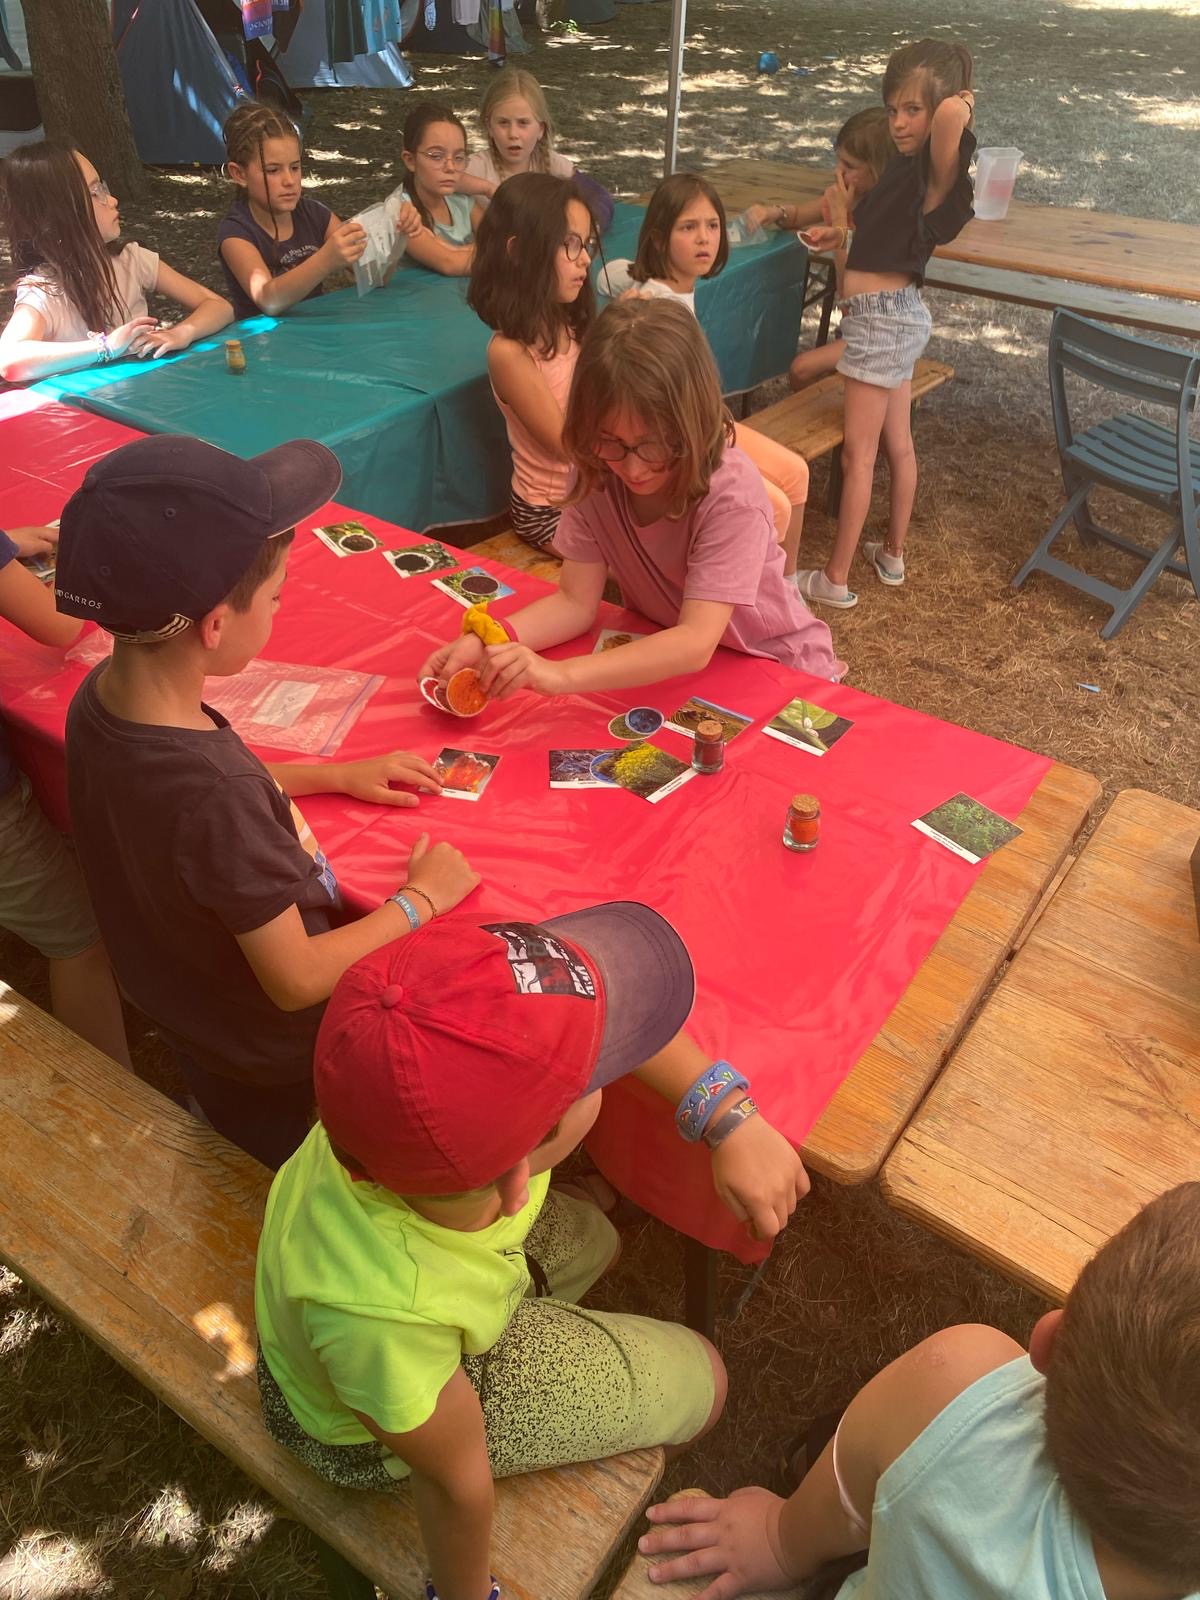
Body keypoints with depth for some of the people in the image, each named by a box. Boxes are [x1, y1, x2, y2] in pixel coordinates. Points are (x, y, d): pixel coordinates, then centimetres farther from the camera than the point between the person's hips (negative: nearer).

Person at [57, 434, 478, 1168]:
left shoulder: (101, 696, -15)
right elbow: (298, 981, -29)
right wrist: (421, 898, -17)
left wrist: (336, 774, 6)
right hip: (280, 1058, -6)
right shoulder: (214, 799, -41)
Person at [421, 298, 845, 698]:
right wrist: (487, 643, -28)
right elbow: (576, 603, -10)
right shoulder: (597, 477, -12)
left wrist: (561, 674, -46)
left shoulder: (731, 495, -27)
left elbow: (696, 643, -35)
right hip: (669, 665, 4)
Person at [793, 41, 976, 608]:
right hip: (896, 314, 10)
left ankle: (834, 580, 3)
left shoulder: (936, 171, -17)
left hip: (882, 317, -10)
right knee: (897, 443, 16)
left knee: (858, 454, -4)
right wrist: (845, 234, 15)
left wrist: (961, 104, -18)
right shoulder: (908, 164, 10)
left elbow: (952, 117, -39)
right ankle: (892, 555, 30)